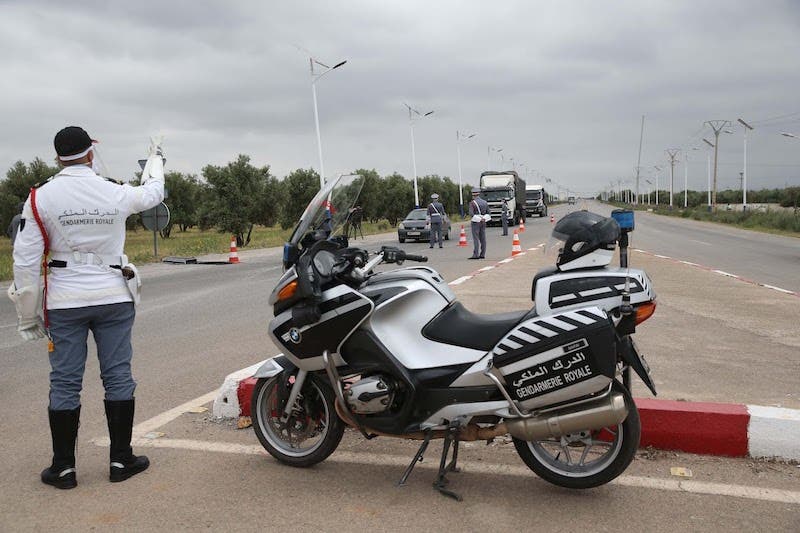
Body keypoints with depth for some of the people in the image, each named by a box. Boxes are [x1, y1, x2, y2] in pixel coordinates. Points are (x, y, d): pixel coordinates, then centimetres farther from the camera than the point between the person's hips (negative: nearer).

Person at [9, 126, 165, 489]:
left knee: (65, 383, 8)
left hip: (65, 303, 0)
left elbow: (25, 260, -5)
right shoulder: (116, 193, -4)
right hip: (114, 297, 0)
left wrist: (28, 315, 4)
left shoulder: (40, 197, -5)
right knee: (118, 377, 8)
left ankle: (63, 467, 17)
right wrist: (155, 158, 38)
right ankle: (121, 460, 16)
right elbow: (153, 192, 18)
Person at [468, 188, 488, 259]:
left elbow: (471, 214, -18)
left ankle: (475, 255, -10)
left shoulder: (472, 203, -9)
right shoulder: (484, 202, 9)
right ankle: (482, 254, 9)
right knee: (483, 239, 7)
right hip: (483, 222, 6)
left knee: (476, 239, -7)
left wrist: (478, 218, -10)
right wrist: (482, 218, 6)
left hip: (475, 222, -6)